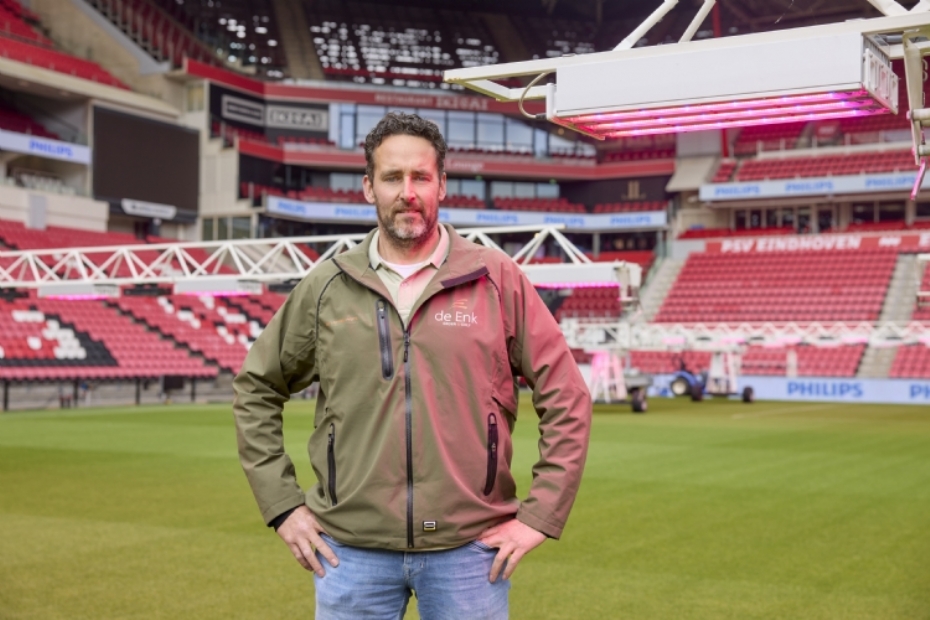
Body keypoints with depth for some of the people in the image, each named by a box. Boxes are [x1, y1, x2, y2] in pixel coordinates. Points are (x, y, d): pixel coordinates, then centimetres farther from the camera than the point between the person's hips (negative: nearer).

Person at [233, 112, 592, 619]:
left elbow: (566, 398, 1)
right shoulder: (326, 288, 2)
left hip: (470, 549, -1)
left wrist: (539, 516, -3)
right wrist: (282, 505, 6)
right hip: (352, 551, 1)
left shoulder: (497, 279, -2)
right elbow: (256, 389, 12)